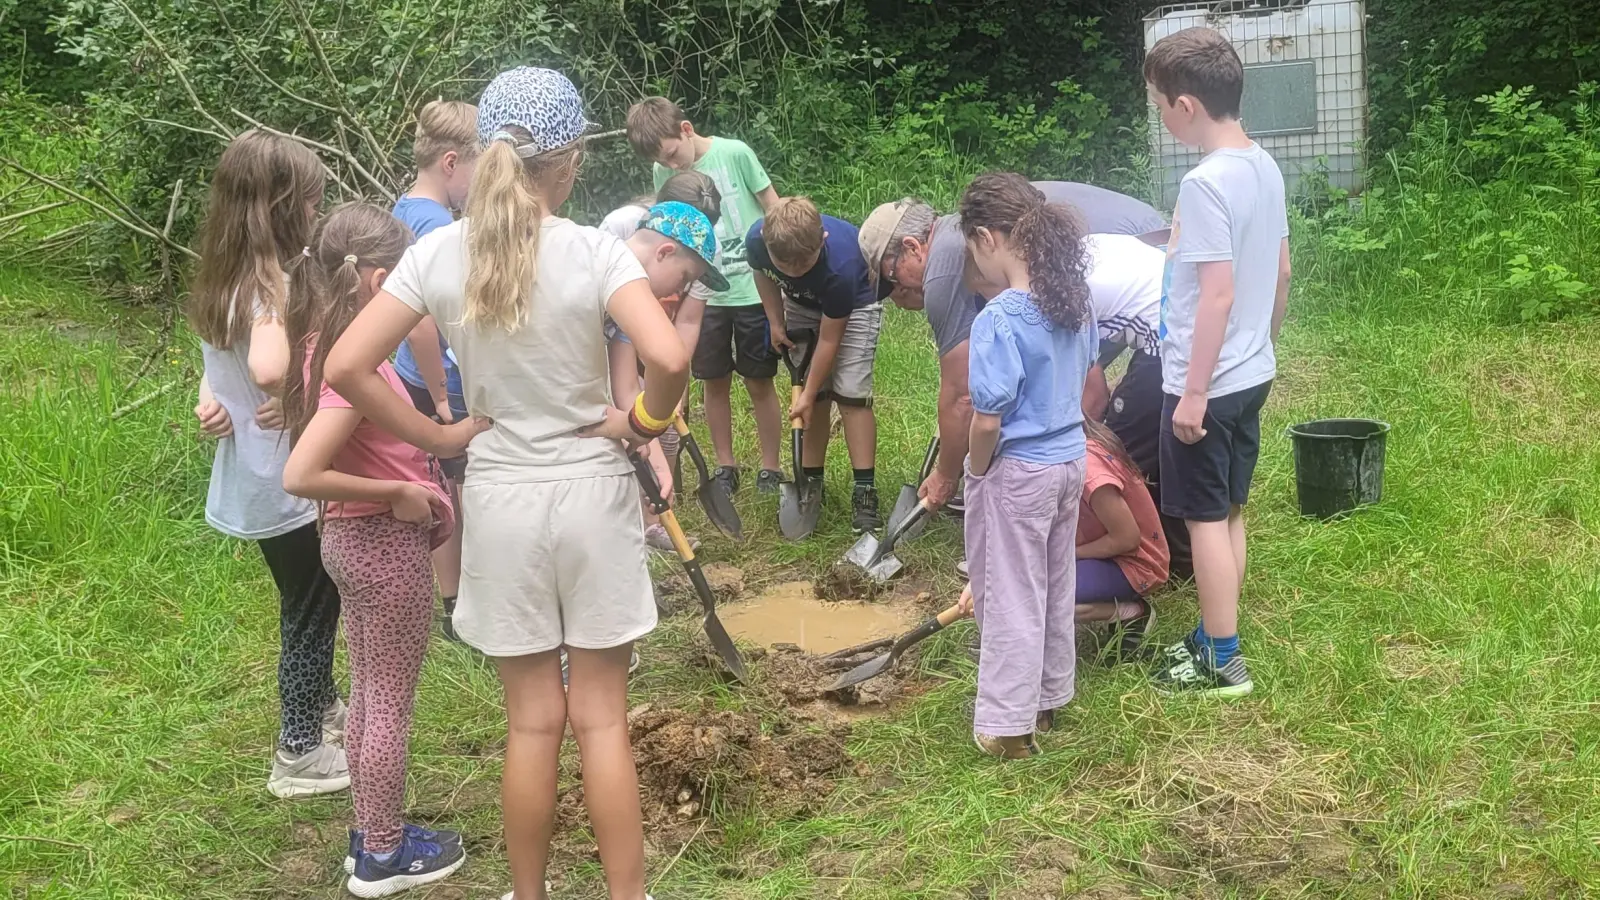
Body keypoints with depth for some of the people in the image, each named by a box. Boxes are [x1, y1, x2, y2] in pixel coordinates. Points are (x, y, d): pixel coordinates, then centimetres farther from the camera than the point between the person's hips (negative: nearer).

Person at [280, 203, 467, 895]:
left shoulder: (320, 344, 1)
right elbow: (300, 476, -33)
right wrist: (396, 492, -22)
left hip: (349, 539, 9)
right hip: (388, 547, -9)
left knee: (366, 693, 20)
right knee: (391, 705, 6)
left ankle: (372, 834, 34)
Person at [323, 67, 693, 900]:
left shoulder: (437, 252, -6)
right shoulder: (596, 251, -14)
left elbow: (345, 367, -9)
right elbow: (668, 359, -28)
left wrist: (437, 437, 0)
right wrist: (644, 421, -8)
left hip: (498, 497, 2)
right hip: (591, 492, -2)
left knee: (533, 720, 16)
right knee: (601, 719, 11)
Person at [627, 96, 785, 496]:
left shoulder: (735, 153, -12)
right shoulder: (664, 174, -1)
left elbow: (774, 209, -5)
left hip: (753, 288, -3)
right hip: (705, 294, 3)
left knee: (759, 384, 4)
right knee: (715, 383, 10)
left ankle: (771, 467, 18)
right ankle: (725, 465, 25)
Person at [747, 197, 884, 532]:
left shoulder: (840, 265, -43)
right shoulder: (757, 240, -31)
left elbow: (828, 340, -29)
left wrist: (807, 395, -21)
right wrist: (776, 322, -4)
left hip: (854, 305, -4)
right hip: (802, 304, 4)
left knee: (851, 394, -13)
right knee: (814, 395, 3)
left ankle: (865, 490, -9)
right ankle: (810, 480, 13)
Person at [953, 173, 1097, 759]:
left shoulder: (999, 320, -25)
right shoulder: (1075, 303, -1)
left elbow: (987, 420, -23)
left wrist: (977, 473, -8)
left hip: (1017, 472, -7)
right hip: (1071, 459, 8)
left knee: (1010, 598, 5)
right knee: (1055, 587, 20)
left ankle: (1006, 726, 17)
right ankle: (1048, 699, 37)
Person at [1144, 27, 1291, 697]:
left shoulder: (1206, 183, -22)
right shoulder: (1265, 168, 5)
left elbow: (1219, 294, -24)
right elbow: (1280, 273, 13)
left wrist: (1194, 392, -20)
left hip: (1207, 383, -9)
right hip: (1252, 374, 9)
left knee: (1206, 519, 2)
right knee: (1228, 513, 17)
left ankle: (1221, 662, 12)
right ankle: (1215, 637, 29)